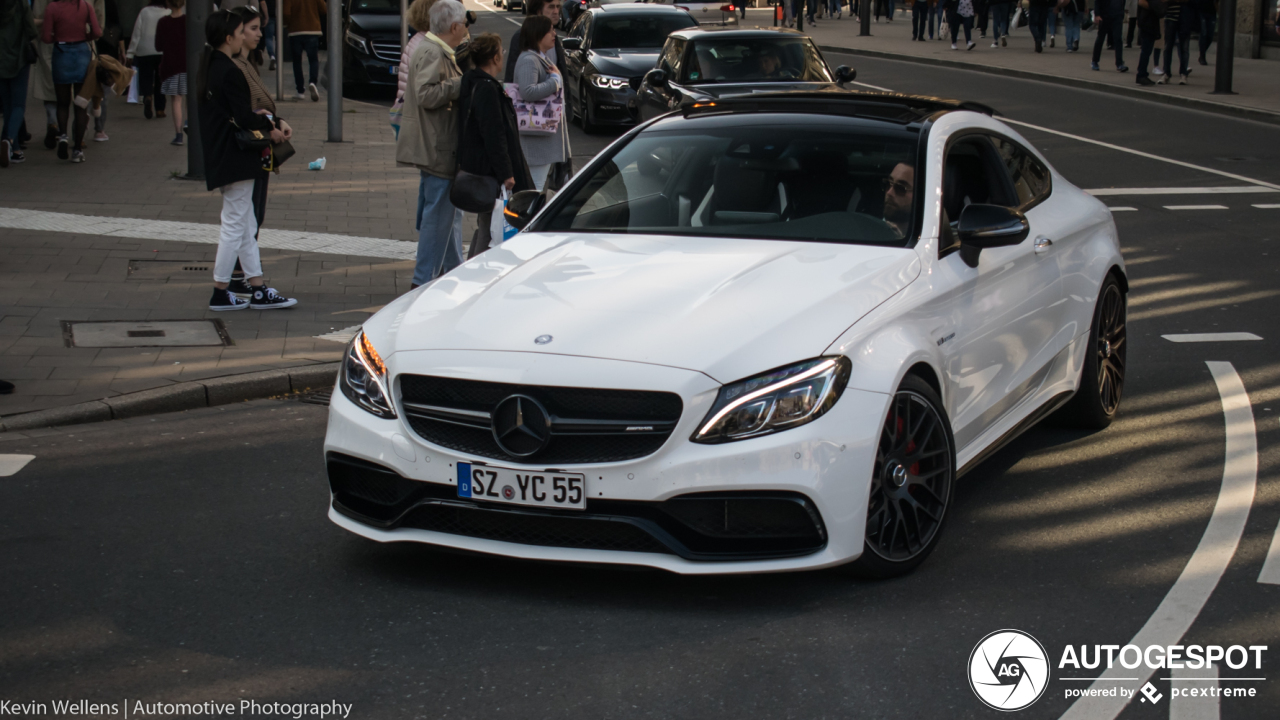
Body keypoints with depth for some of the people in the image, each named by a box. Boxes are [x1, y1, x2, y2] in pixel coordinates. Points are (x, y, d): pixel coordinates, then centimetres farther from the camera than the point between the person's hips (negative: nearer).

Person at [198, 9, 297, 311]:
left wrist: (272, 121, 2)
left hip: (218, 157, 10)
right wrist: (270, 127, -3)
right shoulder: (229, 72, -17)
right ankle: (219, 294, 5)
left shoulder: (208, 67, 12)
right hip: (235, 158, -10)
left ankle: (259, 291, 15)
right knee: (235, 226, -2)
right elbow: (244, 118, -20)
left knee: (246, 227, 12)